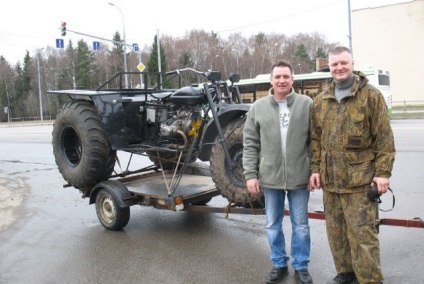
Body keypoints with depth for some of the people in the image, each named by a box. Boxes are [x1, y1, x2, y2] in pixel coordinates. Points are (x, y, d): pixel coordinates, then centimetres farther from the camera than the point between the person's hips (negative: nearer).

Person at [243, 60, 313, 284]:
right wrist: (250, 174, -3)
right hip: (270, 177, 2)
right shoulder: (258, 107, 2)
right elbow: (250, 143, 2)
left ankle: (301, 266, 28)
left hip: (299, 177, -1)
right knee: (272, 225, 13)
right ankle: (279, 264, 31)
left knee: (300, 225, 11)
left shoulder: (307, 104, -2)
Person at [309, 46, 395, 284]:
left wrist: (383, 172, -10)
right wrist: (316, 168, 7)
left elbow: (384, 138, -6)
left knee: (362, 233, -4)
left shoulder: (371, 95, -3)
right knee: (336, 230, 14)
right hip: (330, 179, 5)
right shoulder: (321, 101, 10)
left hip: (360, 179, -5)